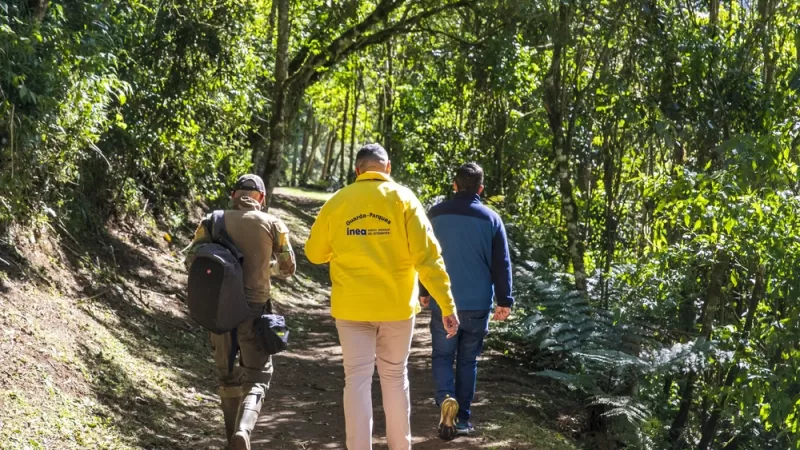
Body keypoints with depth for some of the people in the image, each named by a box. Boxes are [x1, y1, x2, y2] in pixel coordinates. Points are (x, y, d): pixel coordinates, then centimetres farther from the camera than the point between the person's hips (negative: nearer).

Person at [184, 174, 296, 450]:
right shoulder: (272, 224, -1)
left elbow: (191, 260, -2)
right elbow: (288, 269, 7)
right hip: (254, 309, -2)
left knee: (228, 376, 20)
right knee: (256, 380, 3)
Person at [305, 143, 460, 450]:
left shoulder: (337, 202, 0)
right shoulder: (402, 198, -5)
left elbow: (314, 254, 9)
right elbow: (427, 255, -11)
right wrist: (447, 305, -9)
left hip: (351, 306, 0)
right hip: (396, 305, 0)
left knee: (357, 380, 4)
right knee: (394, 377, 15)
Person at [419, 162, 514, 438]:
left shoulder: (436, 214, -1)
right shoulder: (491, 219, -2)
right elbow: (501, 264, -1)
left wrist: (424, 291, 17)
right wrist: (504, 300, 5)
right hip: (478, 303, 0)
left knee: (442, 355, 10)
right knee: (468, 360, 12)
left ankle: (446, 399, -16)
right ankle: (463, 418, 13)